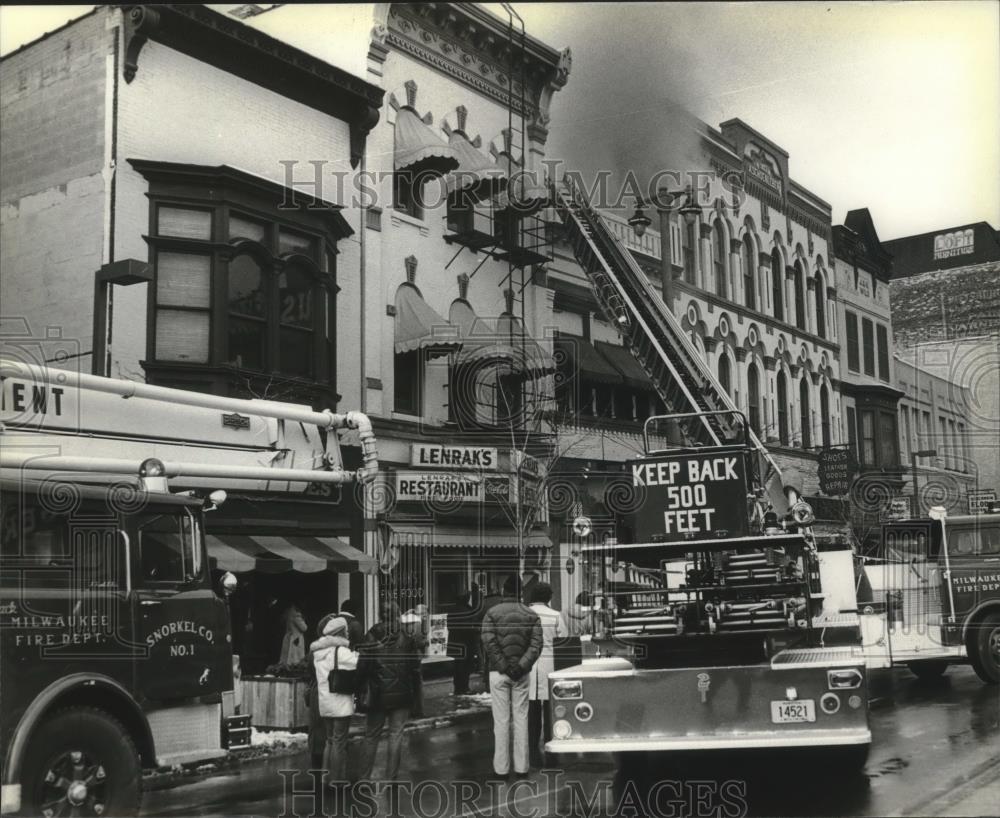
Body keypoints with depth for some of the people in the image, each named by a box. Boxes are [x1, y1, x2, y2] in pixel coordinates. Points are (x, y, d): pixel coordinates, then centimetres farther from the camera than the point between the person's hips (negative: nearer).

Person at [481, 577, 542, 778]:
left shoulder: (492, 613, -3)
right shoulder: (531, 615, 2)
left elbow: (489, 643, -12)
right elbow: (536, 644, -6)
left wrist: (504, 667, -11)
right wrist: (521, 666, -10)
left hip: (499, 673, -2)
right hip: (522, 674, 2)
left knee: (501, 721, 2)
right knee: (521, 719, 8)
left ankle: (501, 767, 5)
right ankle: (522, 766, 11)